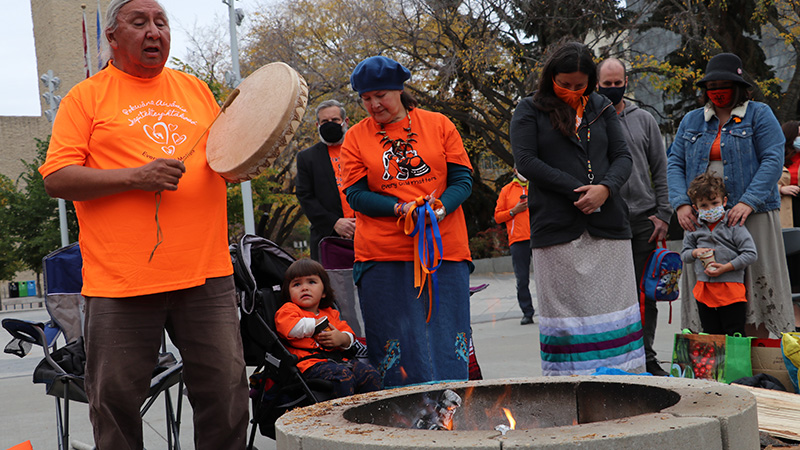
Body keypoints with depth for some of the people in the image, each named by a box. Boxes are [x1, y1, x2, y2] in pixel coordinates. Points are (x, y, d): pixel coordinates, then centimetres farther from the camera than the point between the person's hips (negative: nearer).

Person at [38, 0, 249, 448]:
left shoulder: (196, 90, 17)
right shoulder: (87, 97, 5)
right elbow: (57, 178, -3)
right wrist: (136, 177, -14)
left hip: (206, 276, 3)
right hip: (121, 281, -3)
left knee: (227, 392, 3)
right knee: (116, 403, 3)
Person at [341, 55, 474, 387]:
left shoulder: (438, 125, 7)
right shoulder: (356, 137, 6)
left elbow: (463, 179, 5)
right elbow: (356, 195, 0)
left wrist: (440, 208, -15)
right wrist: (402, 208, -16)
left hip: (446, 248, 1)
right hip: (383, 257, -1)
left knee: (448, 346, 4)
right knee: (397, 348, 0)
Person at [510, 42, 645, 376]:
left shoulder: (601, 108, 16)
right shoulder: (530, 111, 5)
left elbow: (622, 156, 11)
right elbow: (525, 162, -6)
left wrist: (605, 188, -11)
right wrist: (579, 191, -11)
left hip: (607, 224, 3)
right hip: (557, 229, -3)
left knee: (615, 307, 3)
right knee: (566, 311, -2)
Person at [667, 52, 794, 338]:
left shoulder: (759, 115, 4)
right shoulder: (691, 121, 15)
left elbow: (773, 160, -7)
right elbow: (675, 164, 10)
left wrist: (748, 202, -19)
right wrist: (681, 204, -7)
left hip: (751, 217, -3)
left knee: (755, 287, -3)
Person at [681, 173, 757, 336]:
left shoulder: (734, 226, -5)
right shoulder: (694, 229, 8)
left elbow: (751, 254, -9)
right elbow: (684, 254, 15)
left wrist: (726, 267, -15)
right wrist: (695, 253, -8)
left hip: (731, 288, -4)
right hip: (704, 290, 4)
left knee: (735, 335, -1)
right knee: (710, 334, 12)